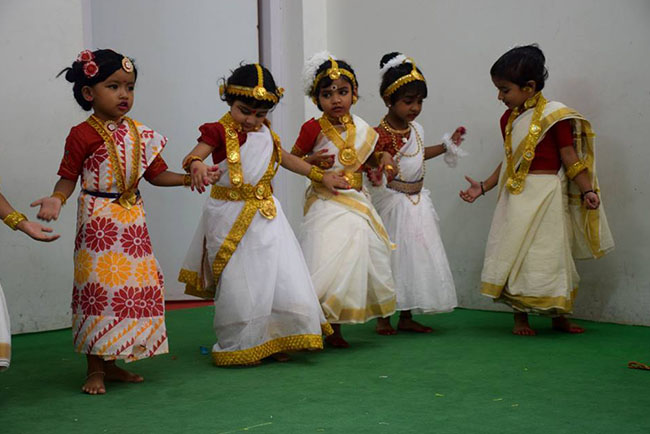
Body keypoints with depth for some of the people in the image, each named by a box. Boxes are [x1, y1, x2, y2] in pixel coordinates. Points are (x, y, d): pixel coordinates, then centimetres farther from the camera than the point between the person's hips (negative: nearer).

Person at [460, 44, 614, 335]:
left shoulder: (555, 115, -9)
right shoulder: (508, 118, 9)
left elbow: (570, 158, -7)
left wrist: (587, 191, -14)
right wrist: (483, 187, 16)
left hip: (545, 197, -5)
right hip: (515, 197, 5)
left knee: (550, 255, 2)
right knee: (514, 255, 4)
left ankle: (559, 317, 18)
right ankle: (520, 317, 15)